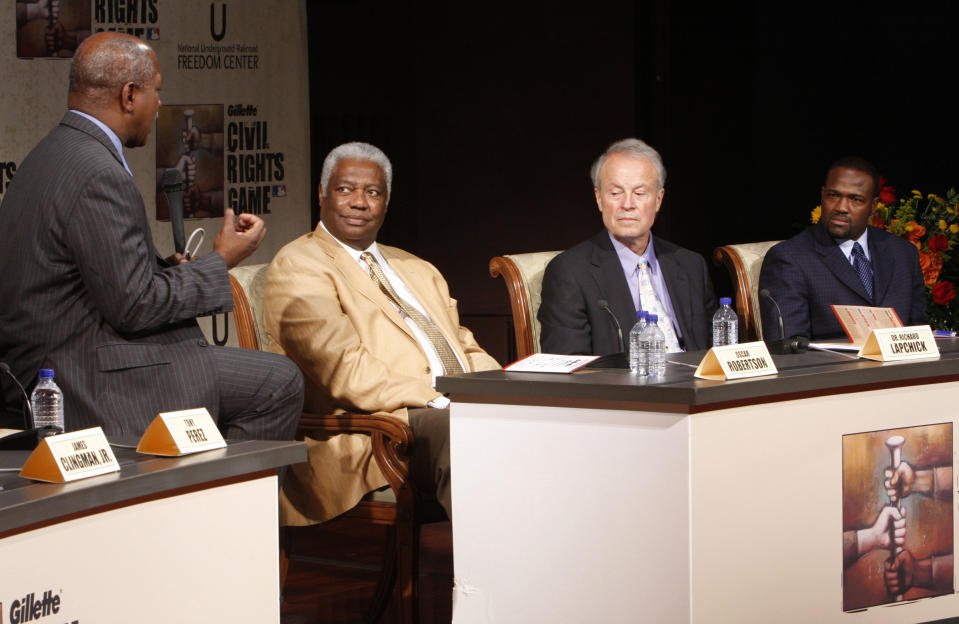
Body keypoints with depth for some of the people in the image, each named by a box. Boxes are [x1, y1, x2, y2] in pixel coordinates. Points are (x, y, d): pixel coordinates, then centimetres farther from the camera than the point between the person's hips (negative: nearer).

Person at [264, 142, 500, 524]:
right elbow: (347, 374, -10)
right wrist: (436, 402, -19)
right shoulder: (297, 267, 2)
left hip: (459, 410, 8)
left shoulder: (417, 270, 30)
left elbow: (467, 352, 25)